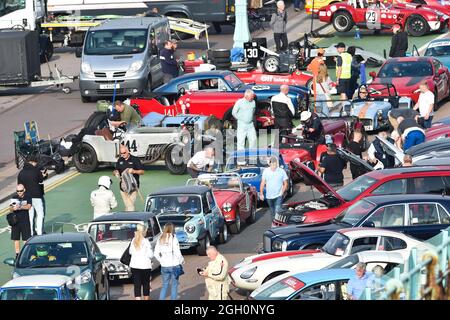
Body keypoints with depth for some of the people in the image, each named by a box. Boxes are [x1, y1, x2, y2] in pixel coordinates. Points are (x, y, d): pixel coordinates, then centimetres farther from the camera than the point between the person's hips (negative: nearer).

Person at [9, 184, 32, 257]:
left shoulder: (28, 198, -1)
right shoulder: (14, 198, 5)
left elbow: (28, 206, -16)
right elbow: (10, 209, -3)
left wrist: (20, 207, -30)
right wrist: (13, 208, -26)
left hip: (25, 221, -2)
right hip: (15, 220, 2)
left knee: (26, 238, -1)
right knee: (16, 238, 8)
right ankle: (17, 253, 17)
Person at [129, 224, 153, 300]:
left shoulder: (133, 241, 1)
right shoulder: (145, 241, -12)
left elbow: (130, 252, 13)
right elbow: (150, 255, -12)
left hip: (134, 266, 3)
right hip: (145, 266, -3)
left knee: (137, 285, 0)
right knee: (146, 284, 14)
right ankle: (146, 298, 25)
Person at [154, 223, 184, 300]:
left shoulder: (160, 240, 1)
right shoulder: (173, 239, -13)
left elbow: (156, 254, 1)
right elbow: (177, 253, -14)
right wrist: (181, 260, 3)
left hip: (164, 266, 4)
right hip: (174, 265, -4)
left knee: (165, 285, 14)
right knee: (174, 285, 7)